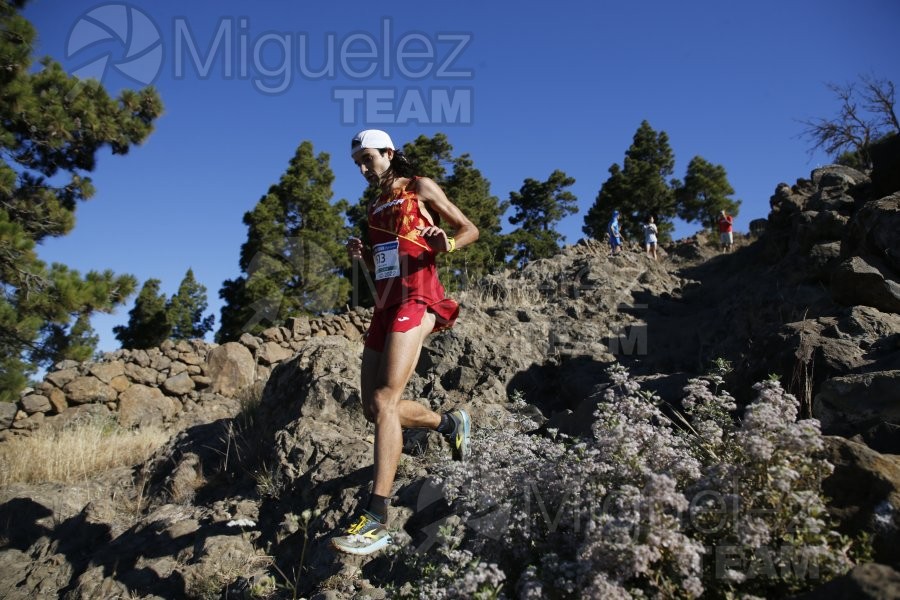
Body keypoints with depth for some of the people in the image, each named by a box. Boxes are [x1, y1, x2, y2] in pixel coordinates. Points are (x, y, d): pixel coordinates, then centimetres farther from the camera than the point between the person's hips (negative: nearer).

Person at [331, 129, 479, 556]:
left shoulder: (420, 188, 5)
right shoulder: (374, 207, 23)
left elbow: (469, 229, 2)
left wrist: (448, 244, -20)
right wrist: (361, 255, 4)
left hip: (415, 300, -8)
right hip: (385, 305, 8)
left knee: (384, 401, -20)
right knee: (373, 408, 6)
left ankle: (376, 519, -20)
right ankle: (450, 423, 28)